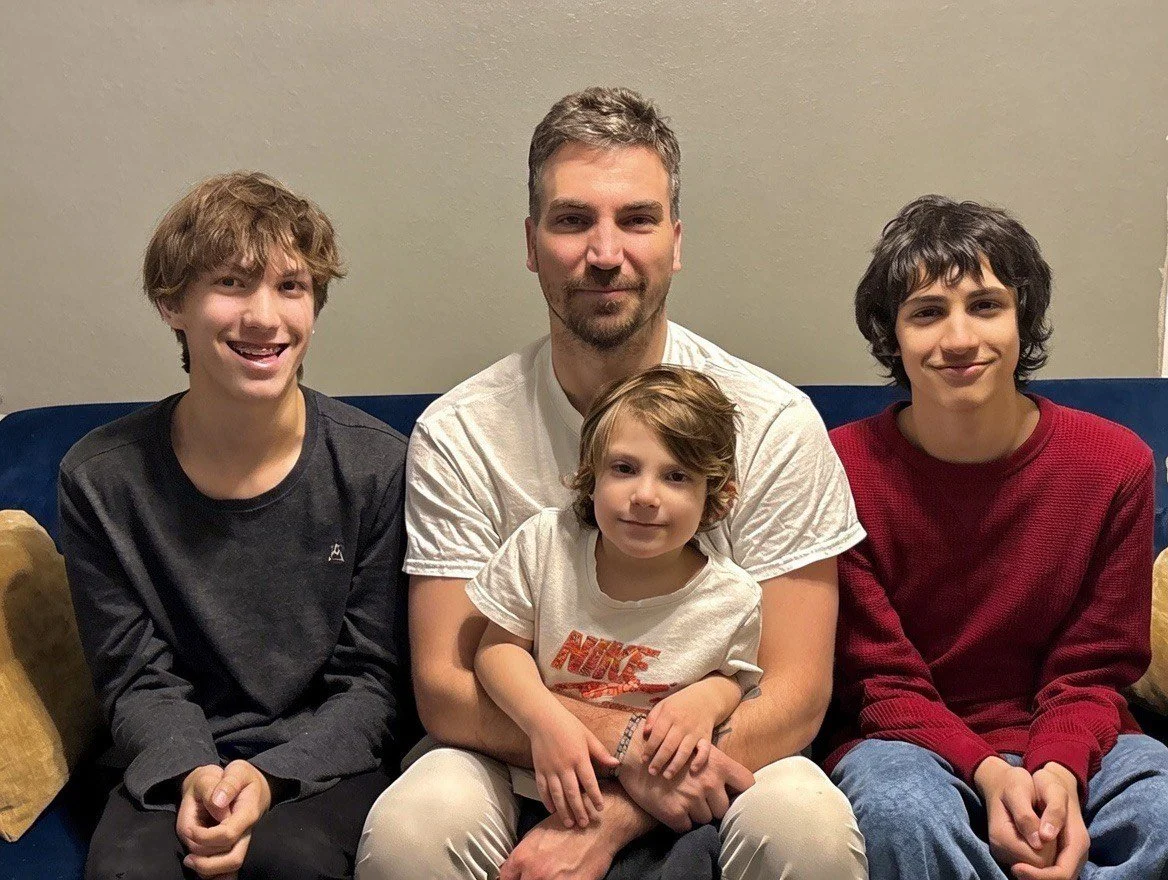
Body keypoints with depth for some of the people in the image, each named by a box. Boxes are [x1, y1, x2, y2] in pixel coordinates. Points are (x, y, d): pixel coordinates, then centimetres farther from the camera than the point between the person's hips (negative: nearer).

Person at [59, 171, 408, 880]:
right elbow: (137, 679, 1)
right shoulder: (102, 478, -4)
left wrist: (269, 777, -18)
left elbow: (367, 681, -3)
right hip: (173, 764, 1)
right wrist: (191, 773, -18)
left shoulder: (378, 466, -8)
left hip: (322, 761, 0)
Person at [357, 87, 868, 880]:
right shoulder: (459, 434, -6)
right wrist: (626, 745, -24)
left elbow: (794, 694, -10)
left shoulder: (773, 423, -9)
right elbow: (445, 687, -8)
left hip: (714, 760, 0)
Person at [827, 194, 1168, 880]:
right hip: (910, 745, -1)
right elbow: (883, 683, -7)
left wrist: (1059, 771, -22)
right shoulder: (846, 470, -11)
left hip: (1069, 747, 2)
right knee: (899, 810, -37)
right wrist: (987, 772, -24)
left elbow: (1091, 673, -1)